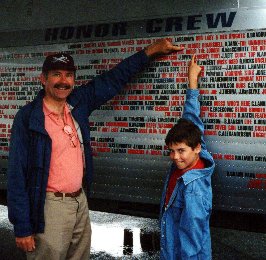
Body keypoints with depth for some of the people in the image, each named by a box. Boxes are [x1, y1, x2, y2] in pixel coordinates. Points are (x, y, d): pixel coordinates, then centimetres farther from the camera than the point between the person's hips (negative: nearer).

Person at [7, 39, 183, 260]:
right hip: (51, 206, -6)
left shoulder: (77, 104, 2)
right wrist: (22, 227, -15)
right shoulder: (28, 118, -14)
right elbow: (17, 175, -14)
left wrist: (150, 51, 14)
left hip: (80, 201, 6)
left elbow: (113, 80, 12)